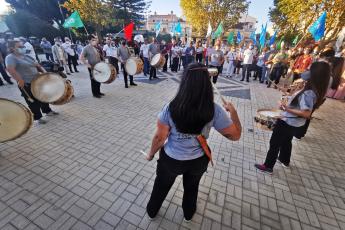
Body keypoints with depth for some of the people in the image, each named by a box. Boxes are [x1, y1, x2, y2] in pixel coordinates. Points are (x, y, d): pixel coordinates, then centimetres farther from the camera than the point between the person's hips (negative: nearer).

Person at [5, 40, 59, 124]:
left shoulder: (27, 56, 13)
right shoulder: (10, 57, -10)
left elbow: (38, 66, 17)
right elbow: (10, 69, -24)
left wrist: (45, 72, 1)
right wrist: (20, 80, -30)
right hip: (26, 84, -7)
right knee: (33, 101, 2)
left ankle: (48, 111, 36)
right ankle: (37, 118, 15)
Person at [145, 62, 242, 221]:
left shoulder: (170, 108, -26)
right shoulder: (215, 110, -23)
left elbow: (159, 137, -16)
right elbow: (235, 135, -12)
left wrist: (151, 154, 3)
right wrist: (233, 111, 3)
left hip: (171, 159, 0)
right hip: (198, 160, 1)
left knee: (161, 186, 29)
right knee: (191, 187, 33)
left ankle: (151, 211, 58)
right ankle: (188, 214, 61)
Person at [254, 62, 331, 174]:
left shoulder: (308, 93, -28)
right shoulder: (318, 91, -1)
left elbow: (306, 114, -30)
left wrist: (288, 109, -26)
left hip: (287, 122, -9)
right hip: (295, 124, 9)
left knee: (274, 143, 6)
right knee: (286, 141, 29)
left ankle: (268, 166, 20)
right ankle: (284, 160, 51)